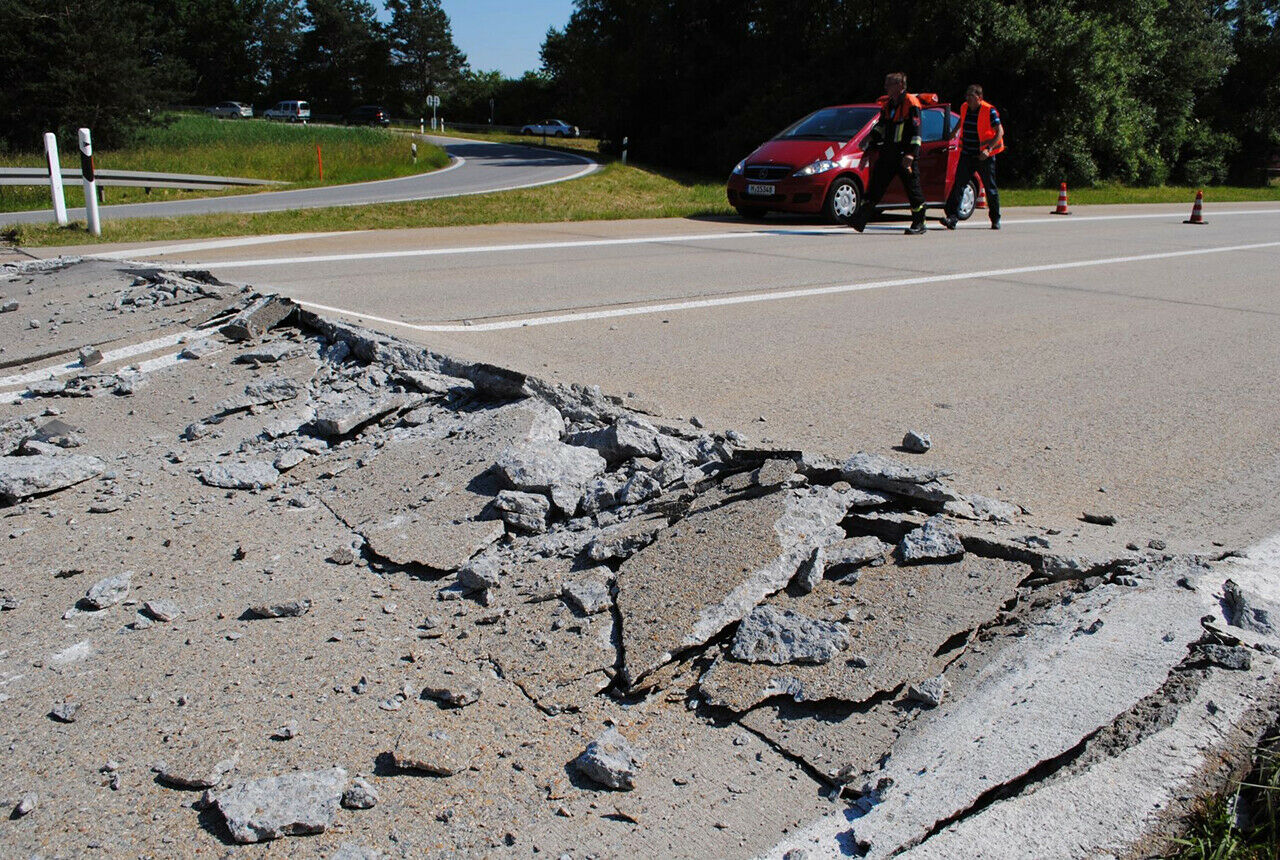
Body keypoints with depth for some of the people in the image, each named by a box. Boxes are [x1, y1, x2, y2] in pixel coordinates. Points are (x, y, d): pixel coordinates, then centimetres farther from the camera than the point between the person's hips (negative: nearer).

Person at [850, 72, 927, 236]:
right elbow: (879, 128, 24)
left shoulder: (911, 103, -9)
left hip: (905, 156, -7)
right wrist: (870, 147, 21)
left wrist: (911, 154, -22)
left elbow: (916, 131, -14)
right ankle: (859, 221, 1)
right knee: (875, 186, 2)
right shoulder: (887, 104, 13)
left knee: (913, 190, 0)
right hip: (888, 153, 7)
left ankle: (919, 225, 11)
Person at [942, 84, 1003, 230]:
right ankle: (952, 217, -17)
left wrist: (989, 149, -24)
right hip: (966, 155, 4)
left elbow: (1000, 132, -14)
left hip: (984, 156, -4)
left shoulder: (989, 111, -12)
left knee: (990, 188, 7)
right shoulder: (964, 108, 4)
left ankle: (995, 220, 22)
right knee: (958, 185, -11)